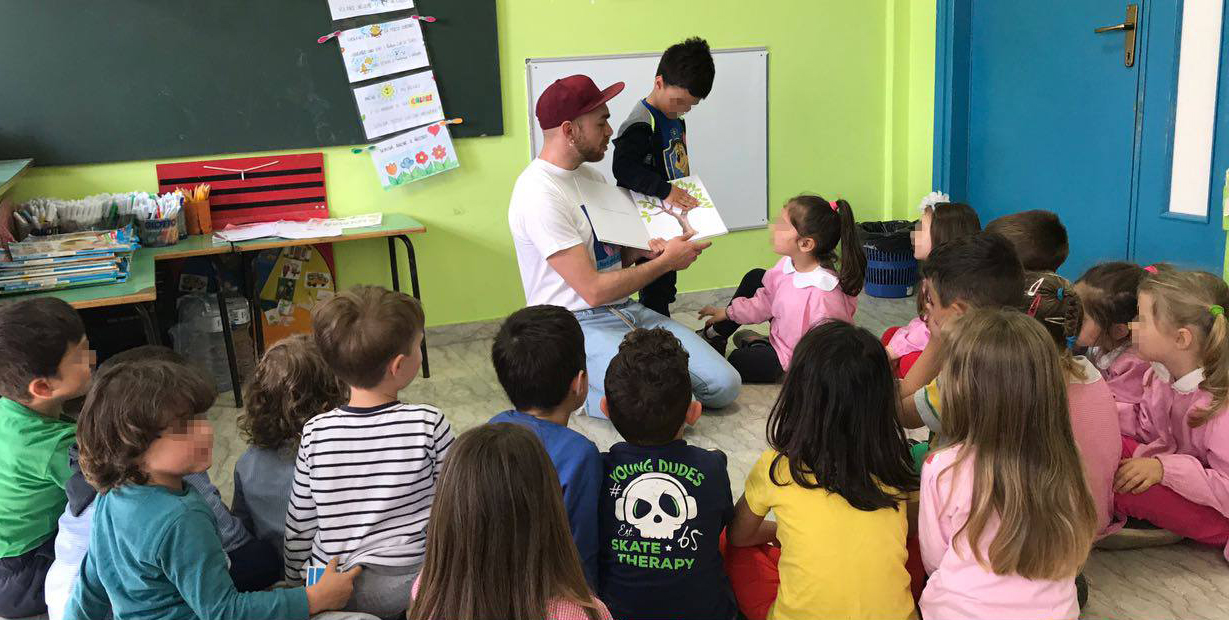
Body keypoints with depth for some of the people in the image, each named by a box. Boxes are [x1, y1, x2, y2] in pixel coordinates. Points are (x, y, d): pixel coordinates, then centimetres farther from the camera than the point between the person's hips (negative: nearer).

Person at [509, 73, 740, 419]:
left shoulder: (588, 174, 13)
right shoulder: (539, 195, -18)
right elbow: (594, 290, -20)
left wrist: (650, 250, -2)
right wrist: (665, 261, -9)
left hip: (626, 310, 9)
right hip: (579, 326, -9)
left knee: (724, 386, -4)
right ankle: (581, 388, 0)